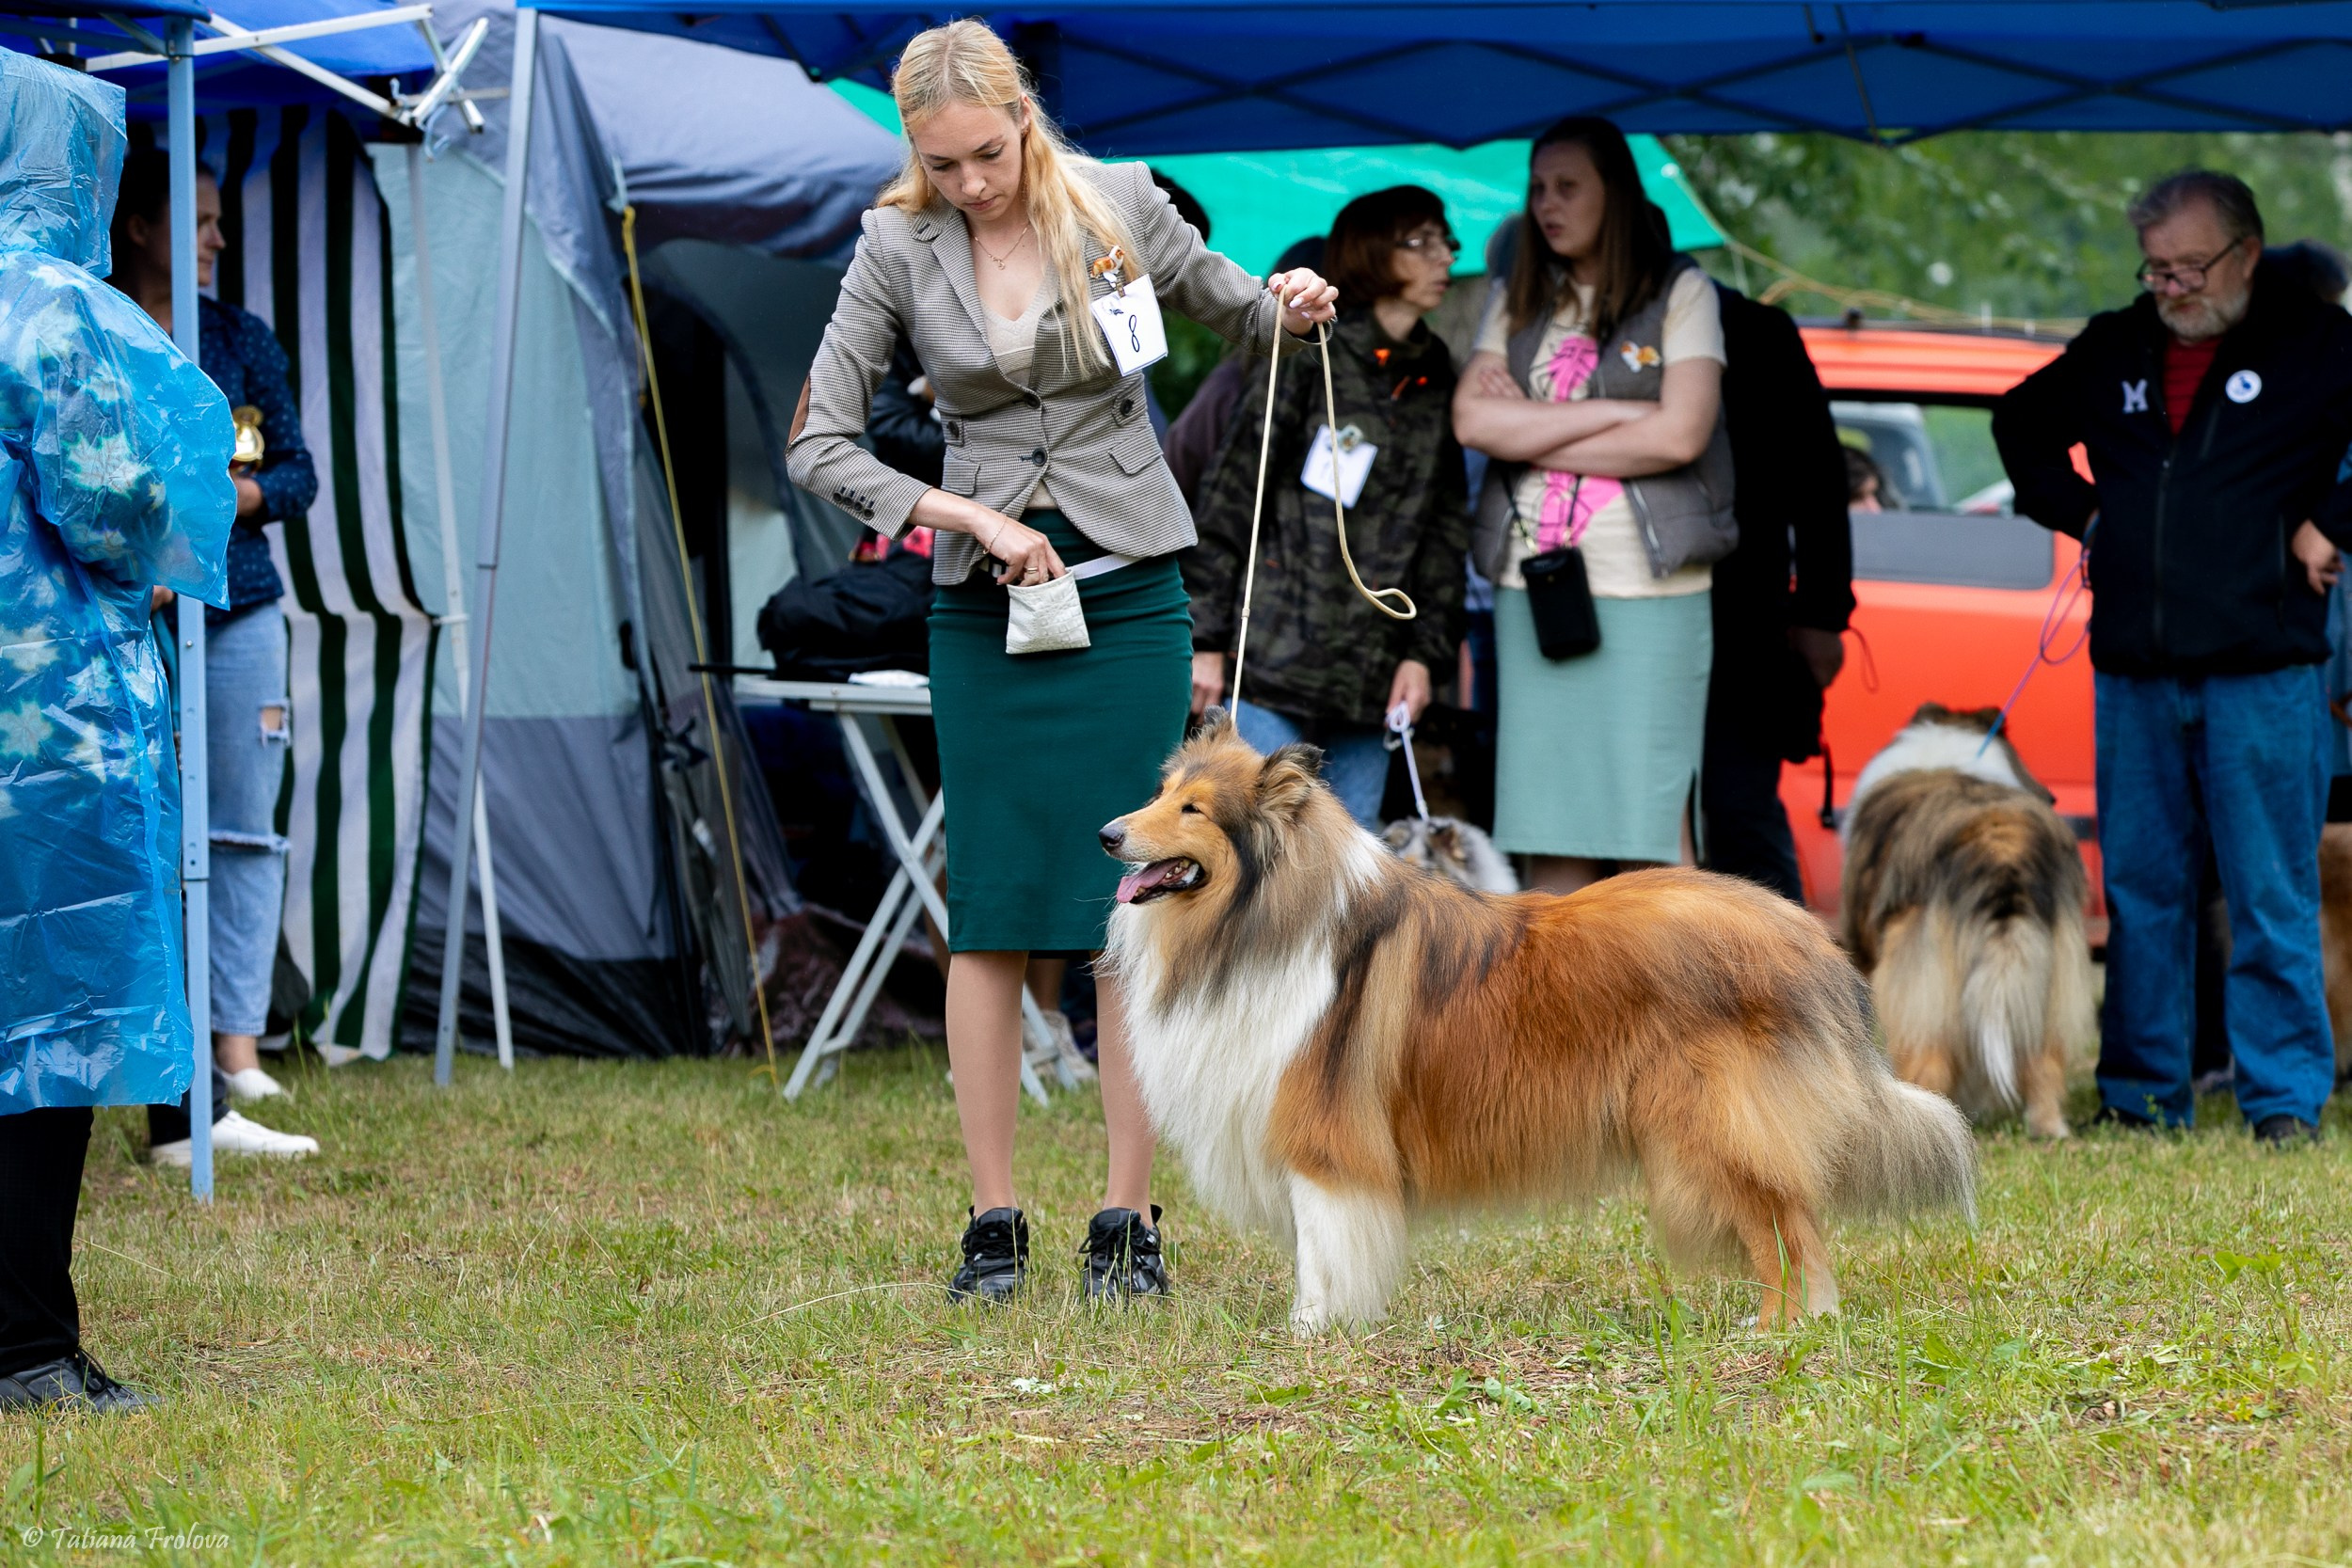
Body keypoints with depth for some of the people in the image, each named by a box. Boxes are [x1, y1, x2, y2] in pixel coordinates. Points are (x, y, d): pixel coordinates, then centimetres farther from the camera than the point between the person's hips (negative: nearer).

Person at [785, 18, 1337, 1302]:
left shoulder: (1118, 204, -1)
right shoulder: (897, 250, -2)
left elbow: (1237, 311, 15)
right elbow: (818, 446, -4)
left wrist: (1294, 307, -9)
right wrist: (972, 516, -13)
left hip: (1126, 594, 0)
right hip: (984, 606, 1)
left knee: (1130, 914, -3)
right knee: (989, 916, -1)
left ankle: (1128, 1222, 1)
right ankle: (993, 1225, 4)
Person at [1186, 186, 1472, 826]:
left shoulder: (1436, 382, 13)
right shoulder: (1308, 358, -3)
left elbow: (1446, 528, 15)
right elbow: (1228, 500, -4)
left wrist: (1424, 652, 5)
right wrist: (1204, 638, -8)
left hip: (1370, 678, 5)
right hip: (1273, 664, -5)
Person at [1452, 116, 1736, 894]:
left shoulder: (1679, 292, 3)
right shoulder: (1516, 302, 14)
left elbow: (1680, 434, -9)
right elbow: (1472, 420, -1)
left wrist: (1531, 436, -4)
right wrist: (1615, 414, -7)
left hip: (1649, 590, -4)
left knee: (1653, 816, -8)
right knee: (1547, 831, 3)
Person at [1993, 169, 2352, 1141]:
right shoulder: (2114, 350, 13)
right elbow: (2022, 424, 30)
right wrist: (2078, 511, 18)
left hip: (2261, 669, -4)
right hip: (2133, 669, 4)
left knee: (2271, 896, -2)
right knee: (2138, 889, 7)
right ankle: (2143, 1092, 13)